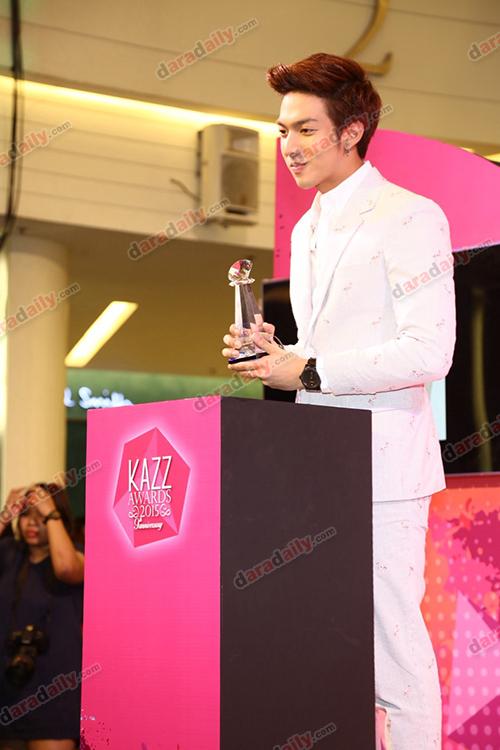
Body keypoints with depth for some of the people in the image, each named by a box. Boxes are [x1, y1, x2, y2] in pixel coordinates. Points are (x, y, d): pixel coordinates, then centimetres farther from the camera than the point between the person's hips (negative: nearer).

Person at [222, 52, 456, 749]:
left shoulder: (410, 217, -7)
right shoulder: (305, 229, 20)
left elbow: (429, 352, -15)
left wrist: (310, 371, -16)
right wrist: (272, 352, 7)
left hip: (382, 466, -8)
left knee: (392, 635, -6)